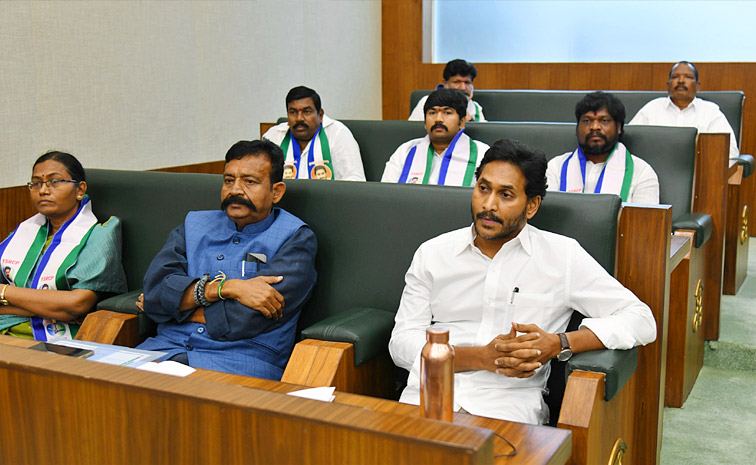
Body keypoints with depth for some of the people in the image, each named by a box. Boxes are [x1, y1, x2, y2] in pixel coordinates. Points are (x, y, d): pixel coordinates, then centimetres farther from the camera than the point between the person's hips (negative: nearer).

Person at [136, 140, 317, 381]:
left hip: (243, 359, -4)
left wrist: (181, 307, -1)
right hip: (168, 348, 5)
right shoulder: (194, 225, 19)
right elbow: (154, 287, 2)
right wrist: (226, 287, -11)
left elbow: (252, 316, -10)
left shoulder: (296, 238, 4)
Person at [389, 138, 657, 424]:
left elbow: (641, 320, 5)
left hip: (508, 404, 0)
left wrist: (559, 344, -11)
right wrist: (482, 357, -11)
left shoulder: (562, 256, 8)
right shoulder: (433, 253, 13)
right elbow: (401, 342, 6)